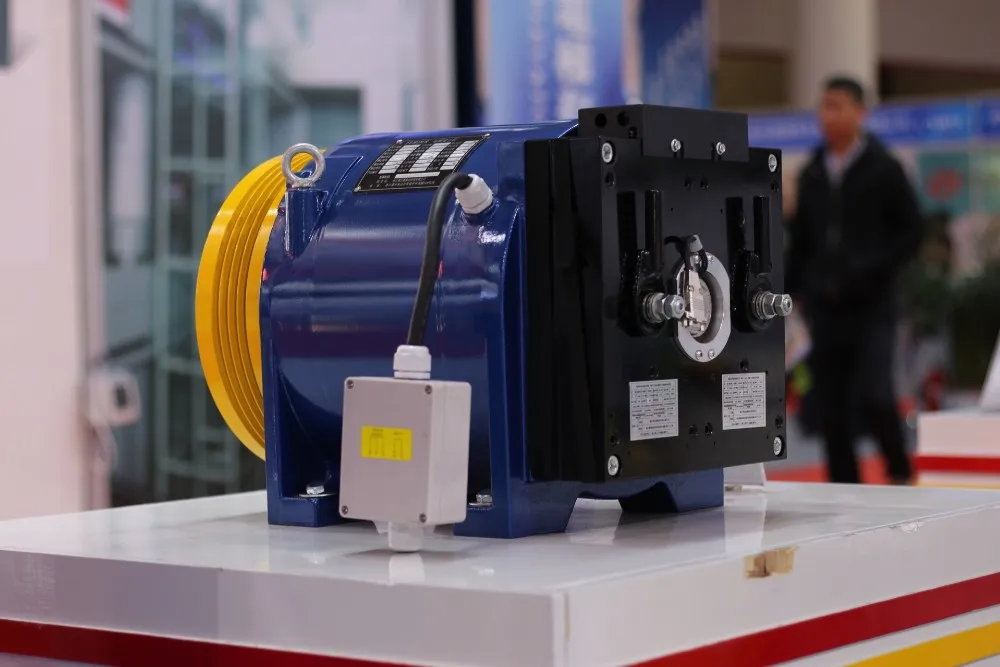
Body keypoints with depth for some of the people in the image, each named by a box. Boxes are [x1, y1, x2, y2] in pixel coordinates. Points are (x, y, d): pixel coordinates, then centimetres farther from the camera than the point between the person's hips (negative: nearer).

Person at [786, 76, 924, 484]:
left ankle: (900, 473, 11)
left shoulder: (884, 169, -1)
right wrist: (795, 290, 8)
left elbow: (911, 232, -2)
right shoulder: (812, 174, 11)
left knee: (873, 396, -14)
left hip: (871, 304, -4)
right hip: (824, 307, 4)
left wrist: (874, 273, -14)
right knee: (832, 407, 3)